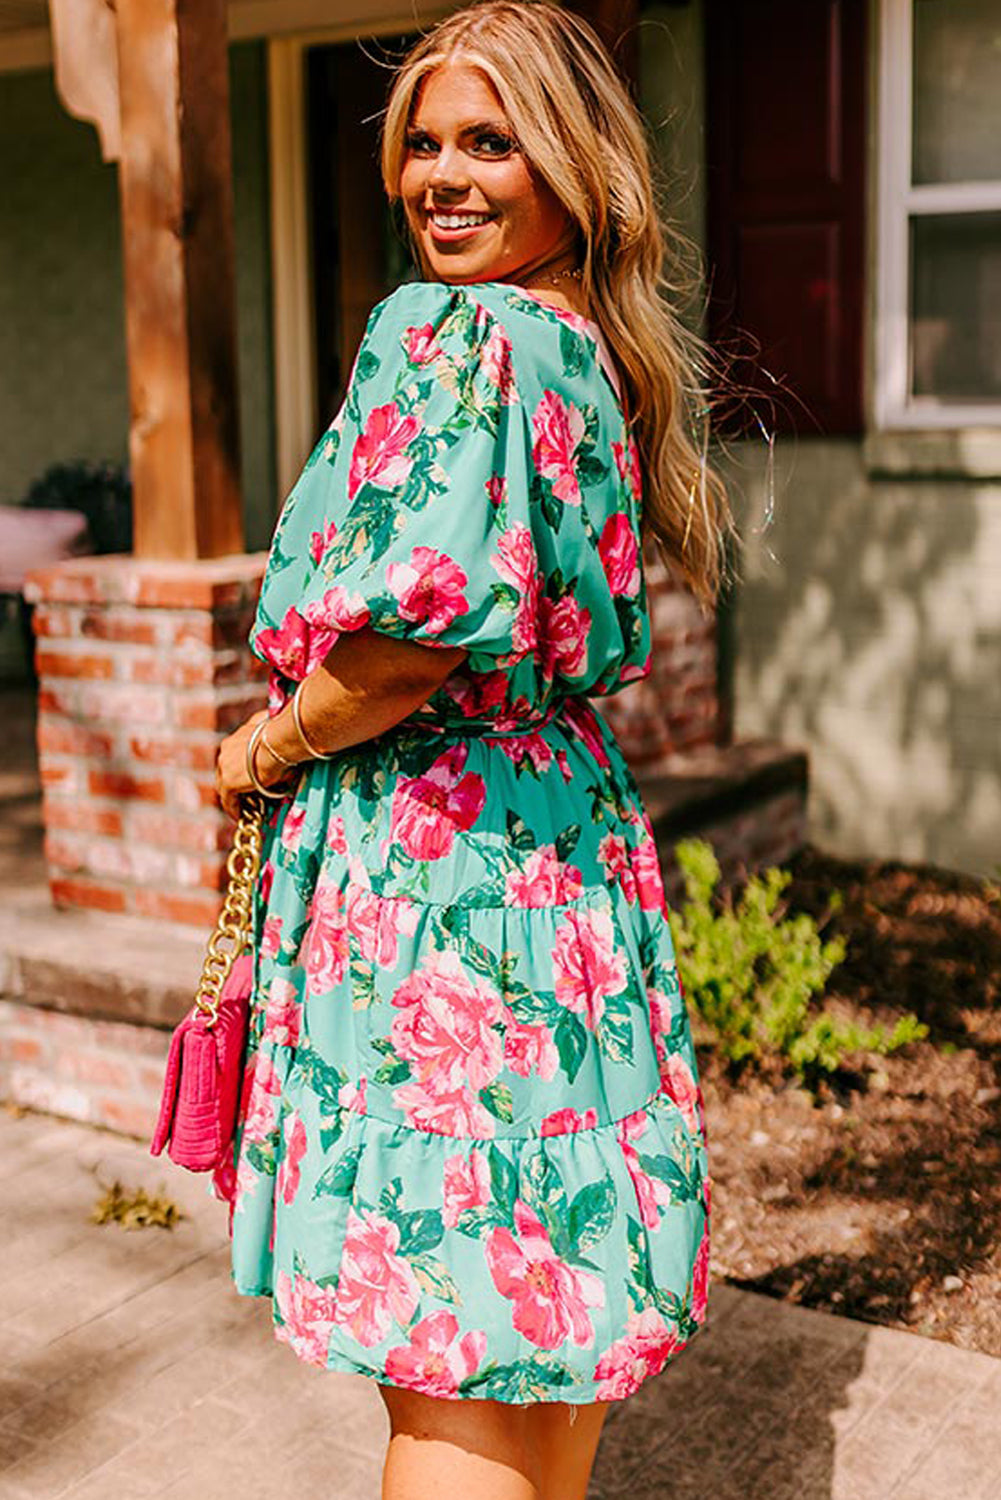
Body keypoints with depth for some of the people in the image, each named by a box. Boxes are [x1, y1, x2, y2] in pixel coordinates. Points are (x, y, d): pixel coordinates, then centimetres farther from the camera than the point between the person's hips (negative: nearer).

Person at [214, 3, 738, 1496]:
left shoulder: (452, 335, -14)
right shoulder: (594, 356, 14)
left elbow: (427, 628, -25)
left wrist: (274, 747, -7)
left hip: (433, 852, -9)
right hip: (570, 843, 9)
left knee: (444, 1356, 0)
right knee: (547, 1306, 22)